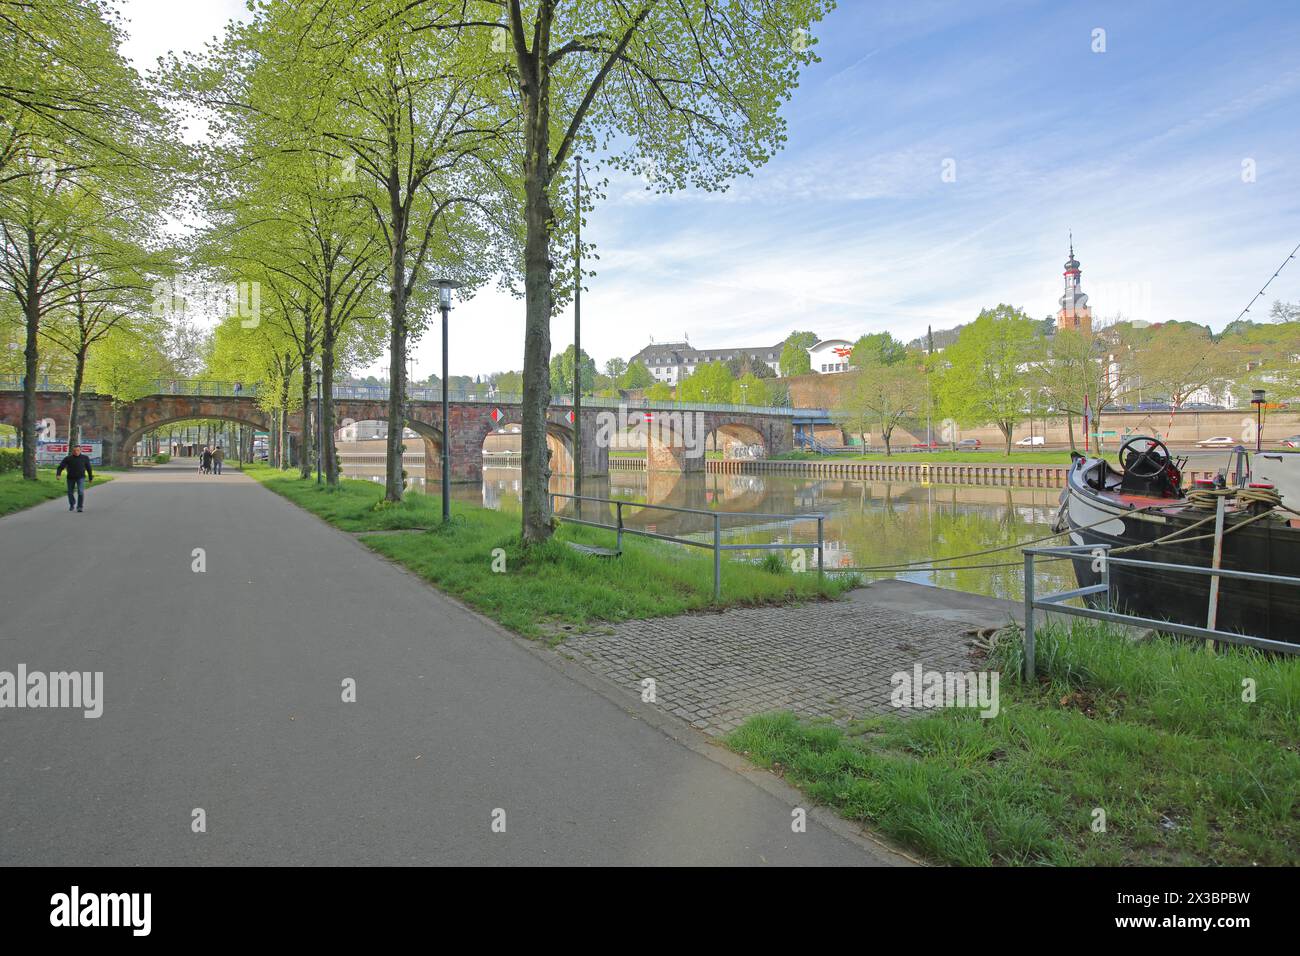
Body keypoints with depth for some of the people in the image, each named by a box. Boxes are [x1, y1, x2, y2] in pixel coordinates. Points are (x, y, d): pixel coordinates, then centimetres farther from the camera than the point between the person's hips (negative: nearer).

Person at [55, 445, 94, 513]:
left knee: (80, 492, -18)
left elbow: (89, 468, 7)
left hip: (81, 477, -2)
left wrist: (91, 478, 12)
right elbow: (61, 467, -8)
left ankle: (80, 507, -8)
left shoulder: (85, 458, -2)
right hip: (70, 478, 2)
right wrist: (58, 474, -25)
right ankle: (72, 504, 39)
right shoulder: (67, 458, -4)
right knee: (70, 492, 13)